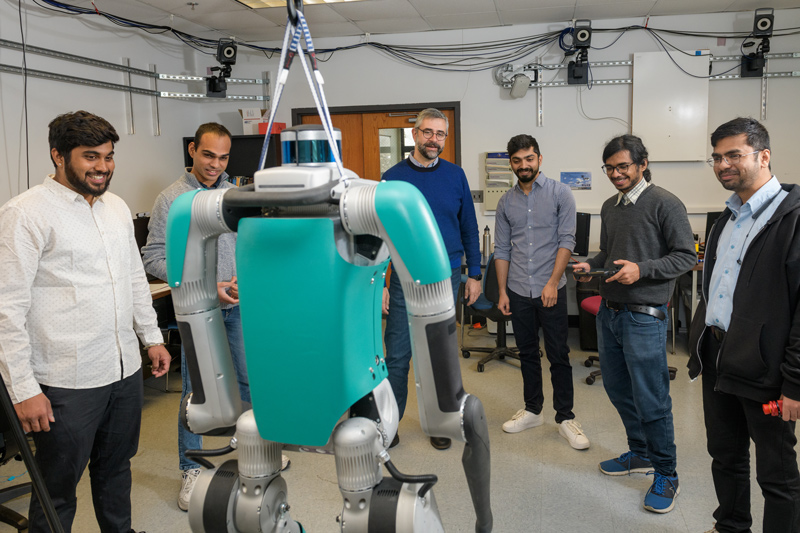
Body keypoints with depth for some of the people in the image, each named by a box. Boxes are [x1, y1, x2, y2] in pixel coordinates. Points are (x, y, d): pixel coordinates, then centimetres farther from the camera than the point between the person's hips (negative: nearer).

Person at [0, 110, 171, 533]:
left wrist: (151, 336, 18)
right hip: (67, 382, -6)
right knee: (57, 490, 9)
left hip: (125, 370, 7)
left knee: (116, 470, 22)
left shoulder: (117, 208, 11)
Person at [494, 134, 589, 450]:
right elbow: (502, 250, 9)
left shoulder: (560, 193, -3)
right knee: (527, 354, 14)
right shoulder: (506, 202, 8)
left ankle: (565, 418, 13)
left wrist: (552, 283, -16)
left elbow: (566, 241, -8)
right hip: (518, 292, 4)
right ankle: (533, 411, 27)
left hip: (551, 290, -3)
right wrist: (502, 291, 5)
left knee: (558, 355, 2)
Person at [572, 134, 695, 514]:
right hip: (608, 311, 8)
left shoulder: (664, 204, -10)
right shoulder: (610, 206, 12)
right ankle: (640, 454, 36)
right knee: (617, 389, 17)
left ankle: (665, 475, 16)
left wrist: (642, 269, -23)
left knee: (651, 399, -1)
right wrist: (591, 265, 3)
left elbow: (685, 257, -11)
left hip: (643, 316, -8)